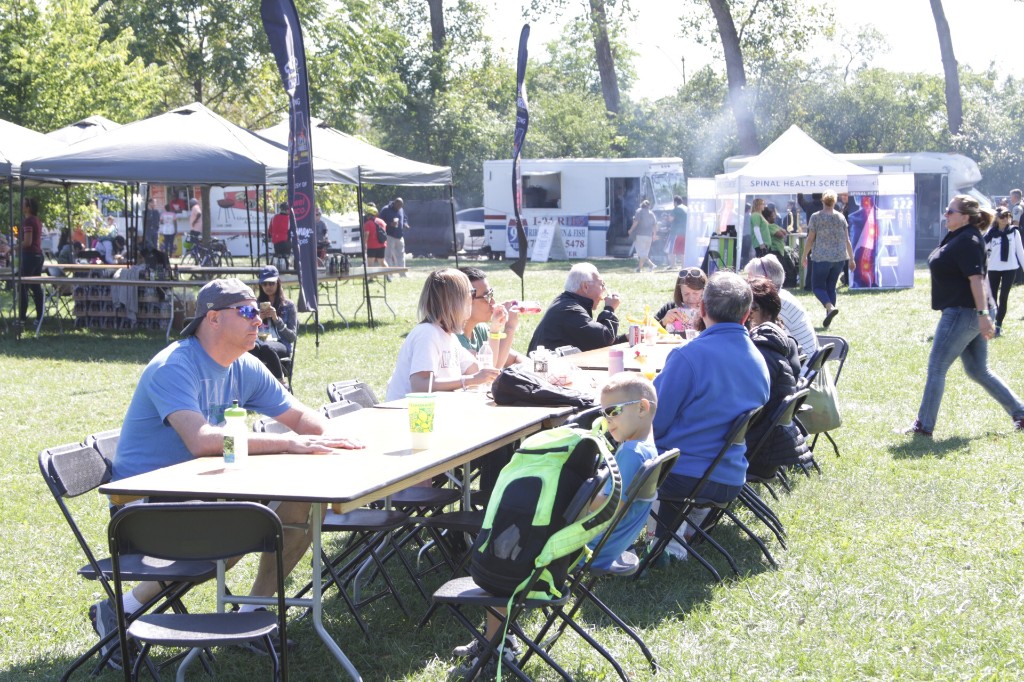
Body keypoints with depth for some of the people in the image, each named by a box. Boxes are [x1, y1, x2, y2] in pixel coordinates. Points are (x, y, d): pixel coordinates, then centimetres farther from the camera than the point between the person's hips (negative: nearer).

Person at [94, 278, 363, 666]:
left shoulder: (245, 370, 5)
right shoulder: (174, 368, -21)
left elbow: (300, 416, 12)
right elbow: (201, 441, -36)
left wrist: (329, 436, -13)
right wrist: (287, 444, -36)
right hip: (143, 500, -8)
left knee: (306, 507, -4)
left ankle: (251, 614, 8)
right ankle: (121, 611, -17)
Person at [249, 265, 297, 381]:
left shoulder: (288, 305, 13)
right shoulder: (256, 304, 19)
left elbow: (292, 337, 4)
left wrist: (276, 319, -8)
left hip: (280, 345, -1)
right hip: (260, 341, 1)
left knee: (267, 347, -41)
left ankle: (280, 383, -28)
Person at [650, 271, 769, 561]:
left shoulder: (689, 356, -21)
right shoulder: (759, 362, 2)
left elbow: (654, 424, -14)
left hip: (683, 478, -6)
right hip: (731, 480, 6)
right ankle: (667, 543, 28)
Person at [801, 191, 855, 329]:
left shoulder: (816, 217, -5)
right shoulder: (841, 217, 5)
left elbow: (810, 239, -5)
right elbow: (847, 240, 7)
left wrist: (804, 256, 7)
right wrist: (851, 259, 14)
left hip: (822, 257, -4)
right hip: (839, 257, 4)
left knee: (818, 286, 4)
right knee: (831, 286, 12)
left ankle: (830, 307, -23)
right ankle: (827, 320, 10)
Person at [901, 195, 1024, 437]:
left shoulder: (968, 241, -17)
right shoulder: (956, 237, 14)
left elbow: (976, 278, -24)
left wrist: (983, 314, -30)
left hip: (962, 313, -11)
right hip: (969, 315, 11)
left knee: (936, 368, -4)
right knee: (978, 371, 16)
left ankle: (924, 426, 2)